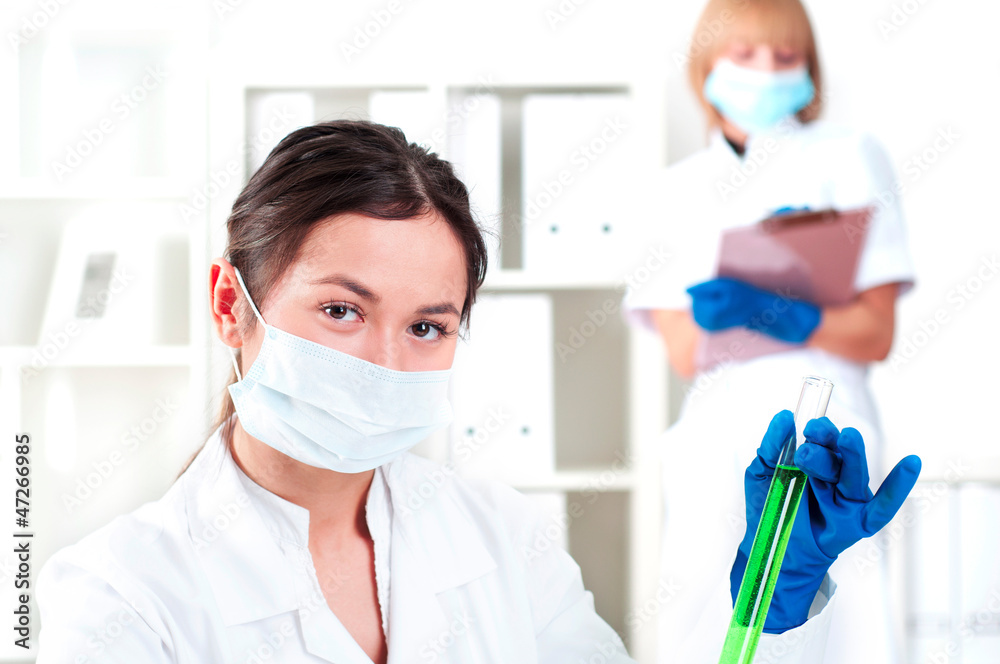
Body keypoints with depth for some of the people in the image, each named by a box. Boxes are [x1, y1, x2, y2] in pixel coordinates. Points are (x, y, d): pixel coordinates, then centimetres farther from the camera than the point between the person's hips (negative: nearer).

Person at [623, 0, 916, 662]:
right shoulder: (679, 187, 16)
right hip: (713, 428, 3)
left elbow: (876, 334, 0)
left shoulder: (847, 155, 8)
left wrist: (770, 311, -16)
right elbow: (683, 354, 6)